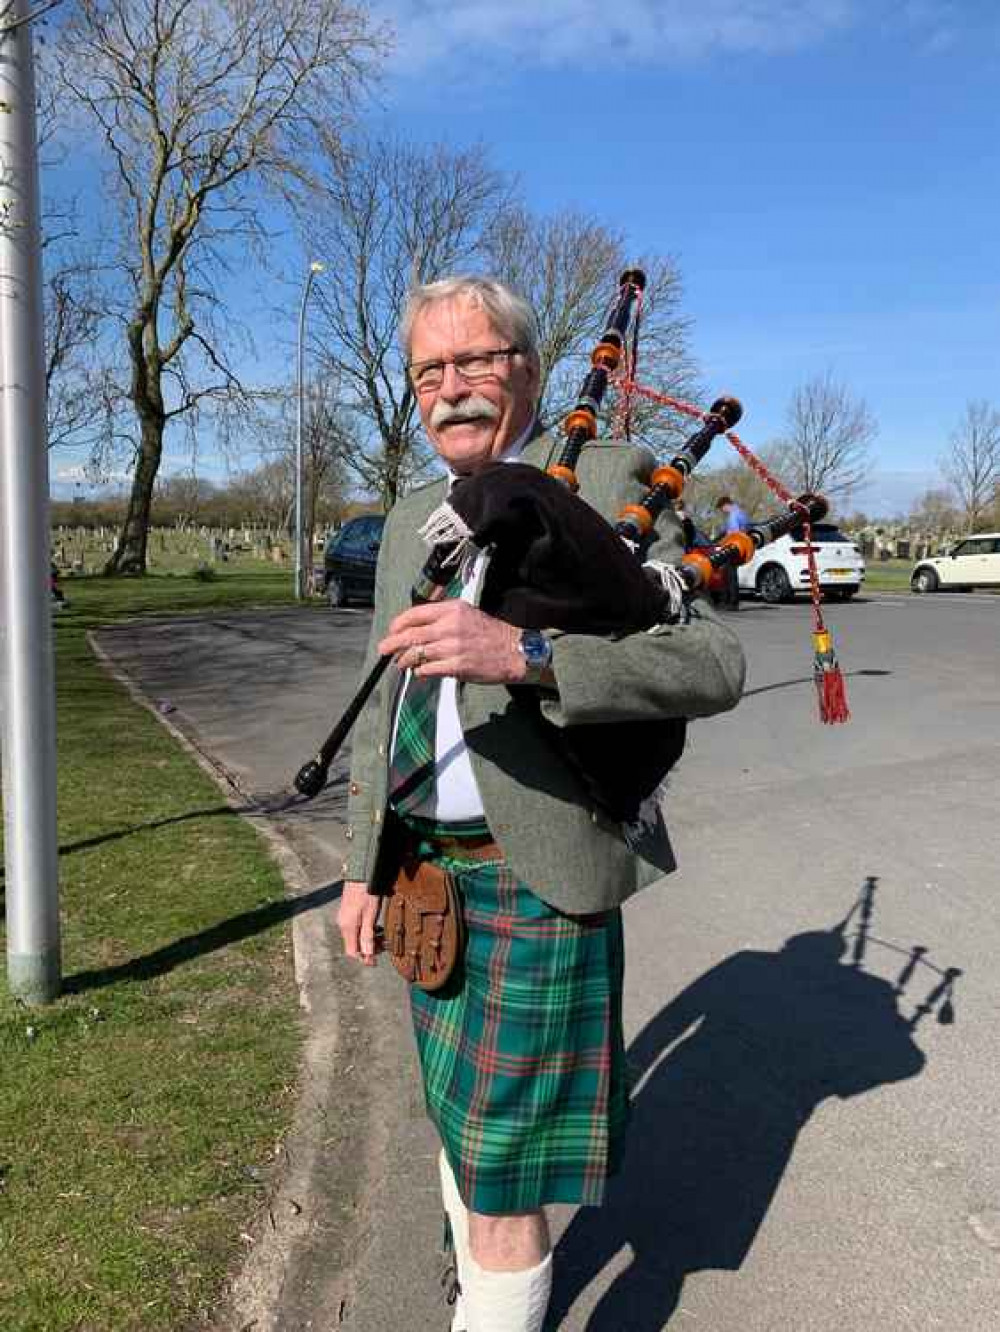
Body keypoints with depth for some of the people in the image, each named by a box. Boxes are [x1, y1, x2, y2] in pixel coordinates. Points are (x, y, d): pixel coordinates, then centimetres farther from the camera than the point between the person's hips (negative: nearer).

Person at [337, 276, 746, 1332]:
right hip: (422, 870, 7)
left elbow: (712, 661, -21)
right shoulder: (410, 521, 12)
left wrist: (525, 655, -35)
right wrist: (364, 866, 13)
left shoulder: (609, 482, -8)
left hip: (534, 875, -6)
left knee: (499, 1160, -1)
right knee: (459, 1120, 23)